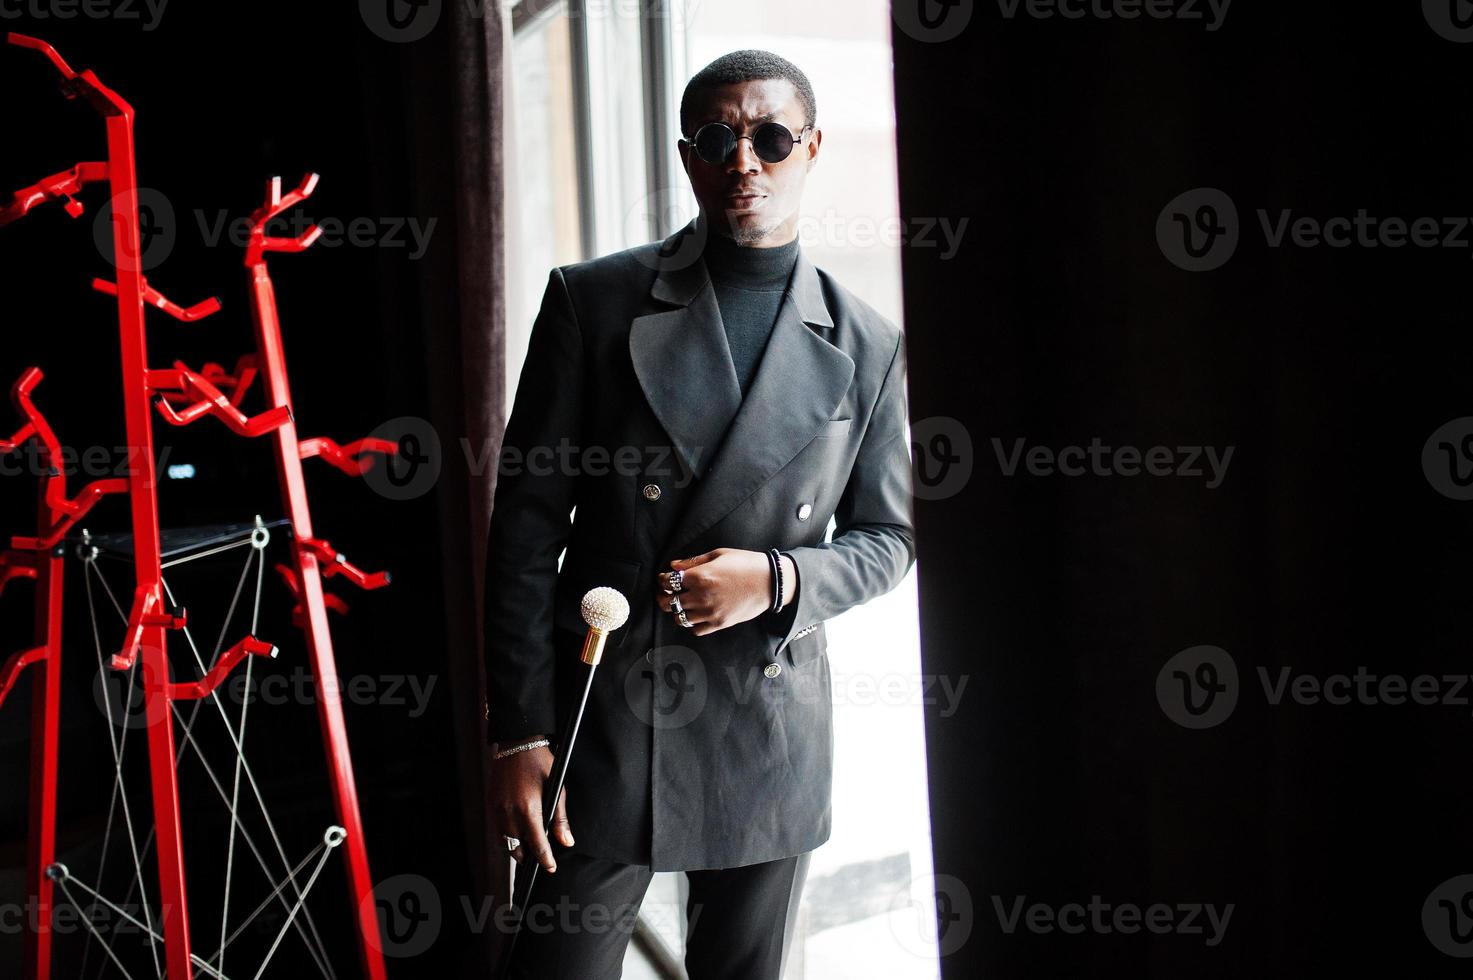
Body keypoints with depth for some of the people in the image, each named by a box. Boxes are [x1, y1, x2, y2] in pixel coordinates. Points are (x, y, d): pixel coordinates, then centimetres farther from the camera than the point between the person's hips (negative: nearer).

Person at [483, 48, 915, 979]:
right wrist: (520, 733, -8)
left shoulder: (868, 346, 2)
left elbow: (888, 537, 9)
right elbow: (527, 525, -4)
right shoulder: (592, 301, -3)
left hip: (772, 736, 2)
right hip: (597, 719, -2)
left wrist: (780, 580, -12)